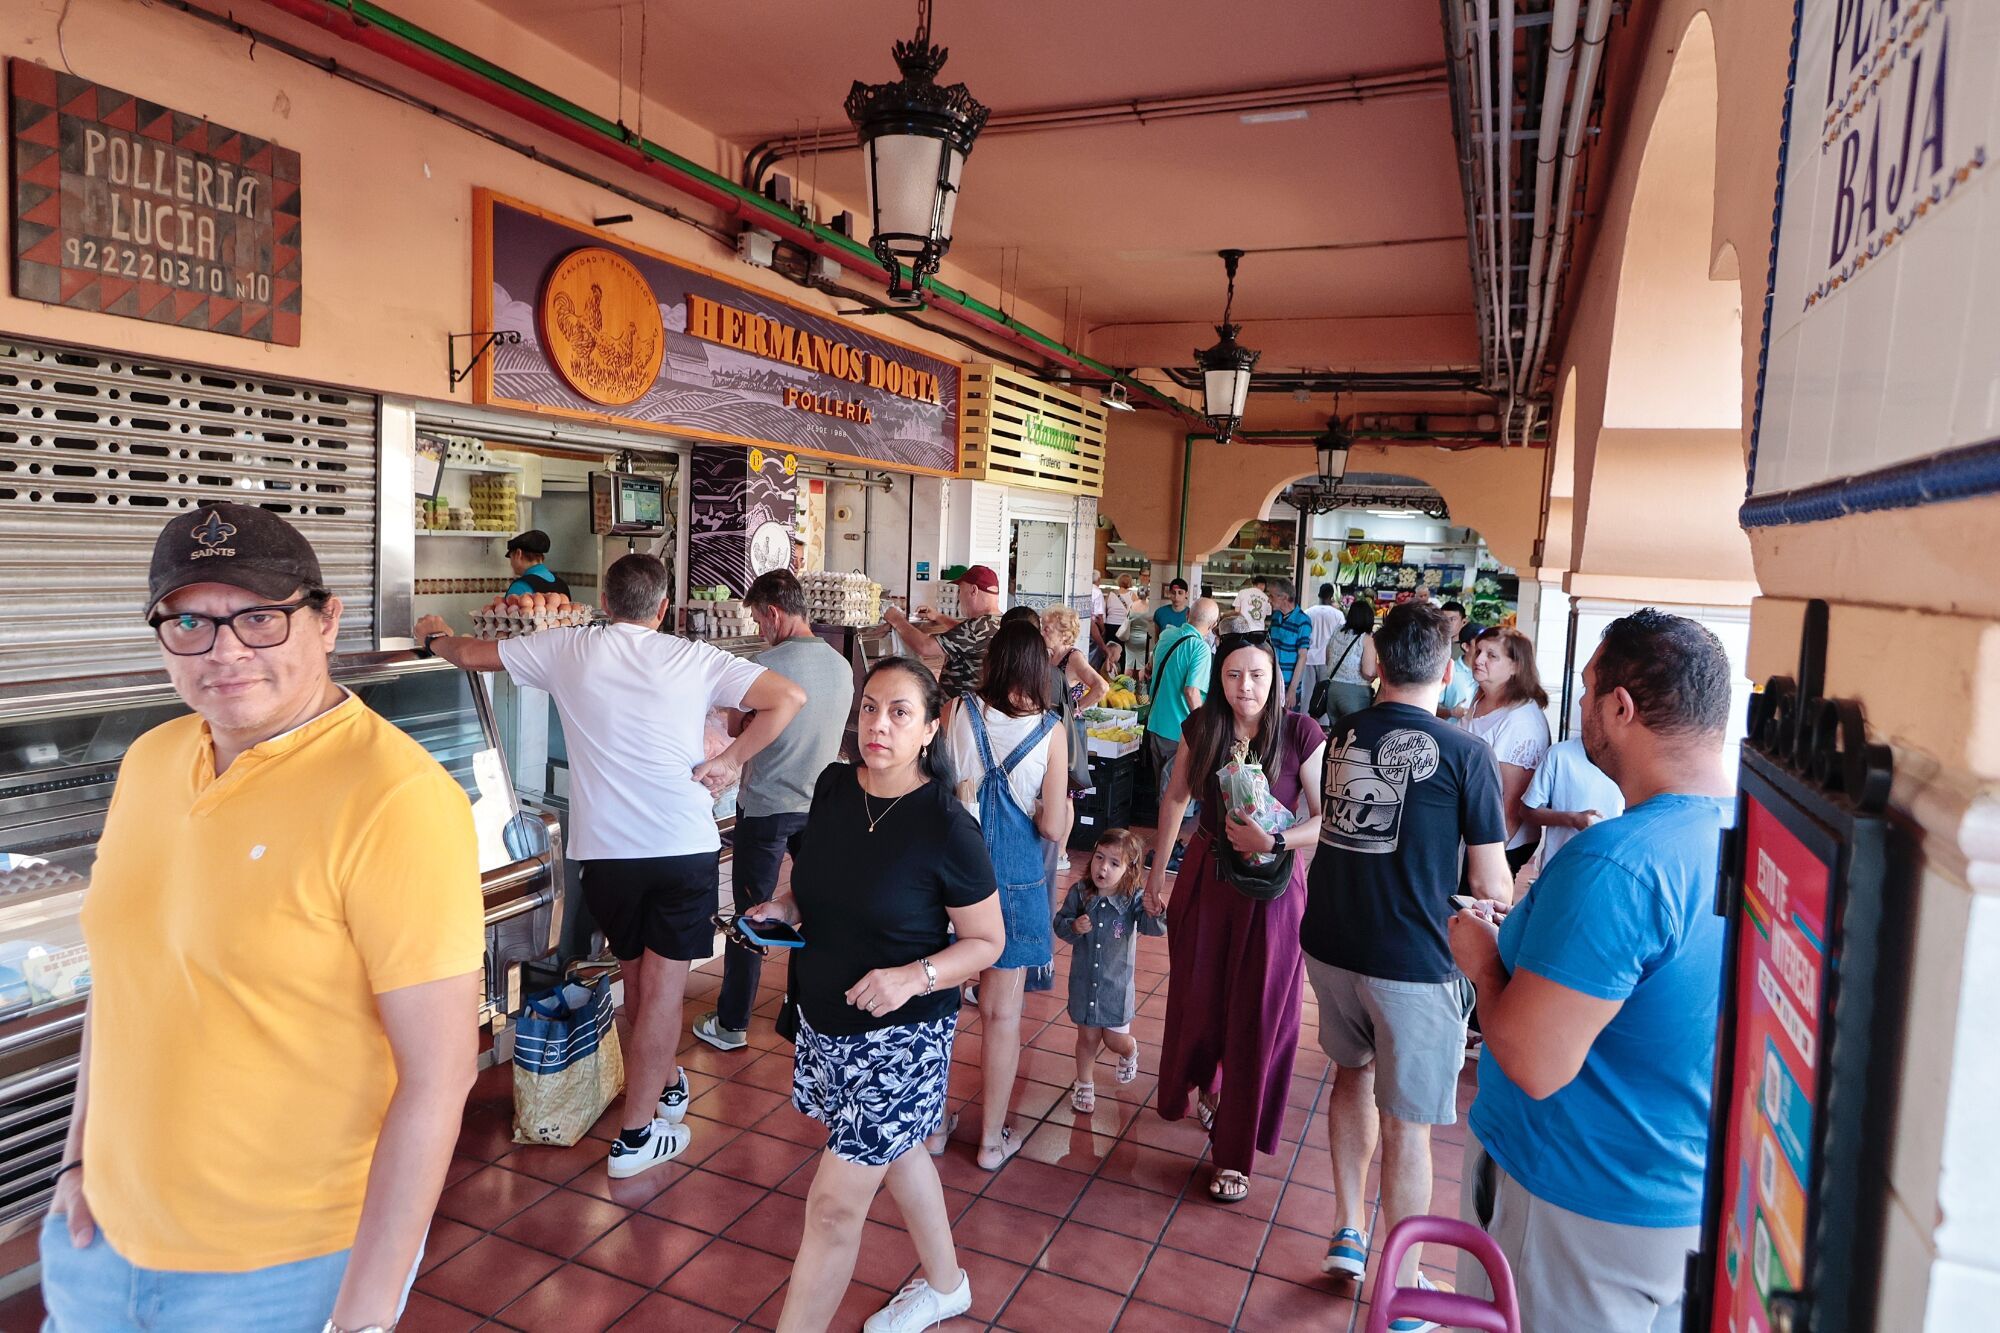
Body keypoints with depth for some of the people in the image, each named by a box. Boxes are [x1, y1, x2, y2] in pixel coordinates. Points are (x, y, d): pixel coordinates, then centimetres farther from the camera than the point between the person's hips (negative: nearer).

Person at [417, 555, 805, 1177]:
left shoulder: (567, 651, 3)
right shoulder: (693, 659, -2)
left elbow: (470, 654, 17)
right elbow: (789, 697, -10)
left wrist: (436, 635, 38)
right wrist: (730, 759, -5)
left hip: (605, 851, 2)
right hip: (685, 846, -2)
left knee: (637, 976, 22)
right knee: (663, 984, 5)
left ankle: (667, 1083, 40)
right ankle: (636, 1134, 12)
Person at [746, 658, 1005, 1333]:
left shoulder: (947, 827, -23)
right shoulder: (833, 786, -6)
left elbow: (986, 940, -13)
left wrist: (914, 977, -28)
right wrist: (783, 905, -6)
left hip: (900, 1034, -7)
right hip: (823, 1019, 7)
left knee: (835, 1204, -3)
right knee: (894, 1150, 25)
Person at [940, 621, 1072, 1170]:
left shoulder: (958, 714, -8)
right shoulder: (1050, 731, -11)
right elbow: (1054, 829, -12)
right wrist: (1064, 802, 8)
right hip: (1015, 877, -2)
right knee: (1002, 1013, 11)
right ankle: (992, 1139, 25)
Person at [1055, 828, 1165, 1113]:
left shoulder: (1134, 898, -18)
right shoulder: (1079, 892, -13)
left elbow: (1154, 928, -28)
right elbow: (1060, 922, -2)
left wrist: (1155, 913, -49)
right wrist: (1073, 927, -24)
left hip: (1117, 983, -1)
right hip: (1084, 981, 1)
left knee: (1115, 1040, 13)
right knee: (1087, 1037, 15)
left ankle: (1130, 1051, 50)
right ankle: (1084, 1084, 39)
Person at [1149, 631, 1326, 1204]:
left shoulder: (1301, 734, -15)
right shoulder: (1202, 728, -4)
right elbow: (1176, 797, 9)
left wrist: (1273, 841, -26)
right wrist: (1157, 871, 12)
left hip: (1271, 887, -3)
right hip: (1205, 876, 3)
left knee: (1256, 1018, 6)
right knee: (1197, 999, 15)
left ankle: (1235, 1152, 23)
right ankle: (1205, 1086, 49)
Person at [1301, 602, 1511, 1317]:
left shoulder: (1343, 735, 2)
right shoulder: (1464, 754, -13)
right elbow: (1492, 886, -8)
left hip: (1330, 944, 5)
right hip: (1412, 962, -5)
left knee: (1354, 1069, 26)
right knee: (1405, 1123, 8)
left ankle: (1348, 1232, 35)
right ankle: (1401, 1293, 22)